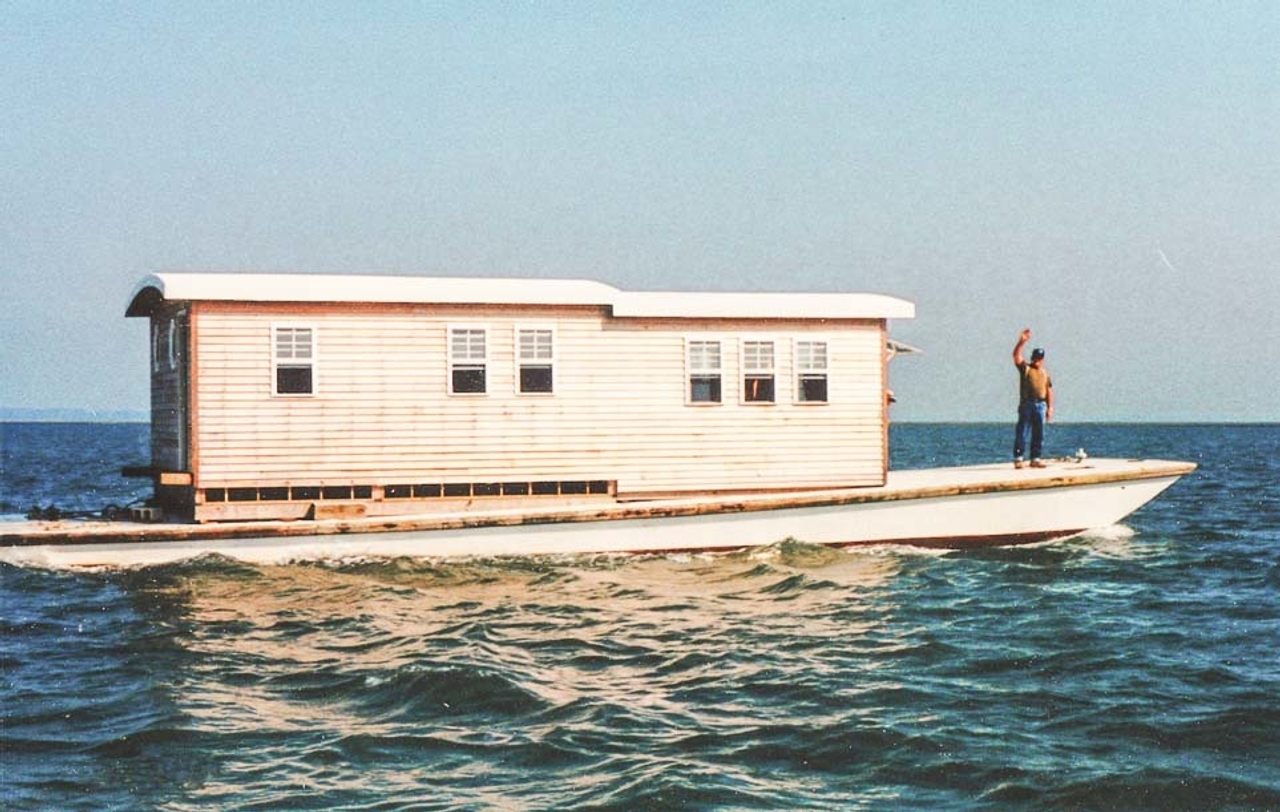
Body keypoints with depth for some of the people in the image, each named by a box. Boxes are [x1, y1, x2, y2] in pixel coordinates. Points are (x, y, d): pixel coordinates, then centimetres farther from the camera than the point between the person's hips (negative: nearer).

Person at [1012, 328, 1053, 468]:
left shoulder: (1045, 373, 16)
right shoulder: (1025, 368, 5)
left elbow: (1049, 391, 15)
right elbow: (1016, 355, -9)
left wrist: (1050, 407, 7)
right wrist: (1022, 342, -21)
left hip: (1040, 405, 4)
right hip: (1026, 404, -4)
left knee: (1039, 434, 4)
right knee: (1022, 432, -5)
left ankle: (1035, 459, 10)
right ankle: (1017, 458, -4)